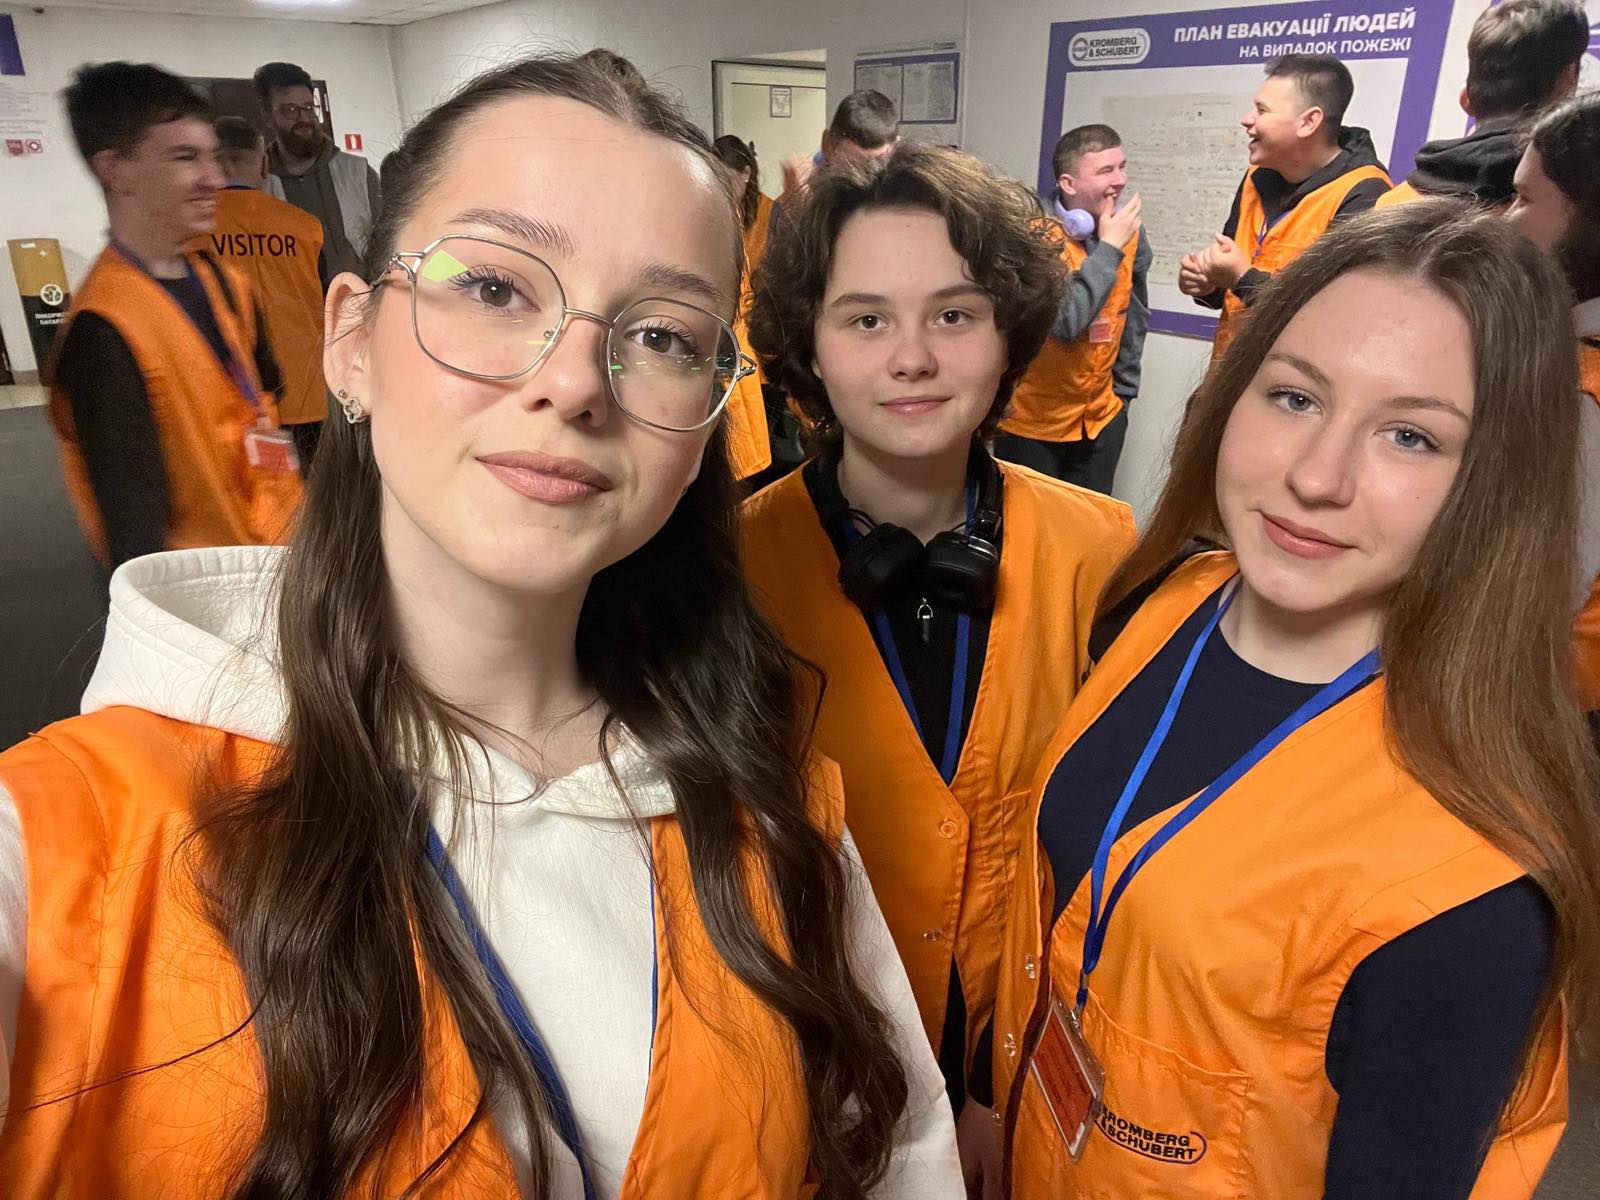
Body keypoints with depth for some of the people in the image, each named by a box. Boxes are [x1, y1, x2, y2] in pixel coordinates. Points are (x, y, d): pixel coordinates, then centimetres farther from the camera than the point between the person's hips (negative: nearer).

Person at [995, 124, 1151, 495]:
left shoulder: (1130, 232, 0)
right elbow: (1064, 322, -31)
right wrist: (1108, 248, -22)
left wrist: (1124, 389, 15)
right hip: (1031, 421, -5)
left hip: (1101, 418, 5)